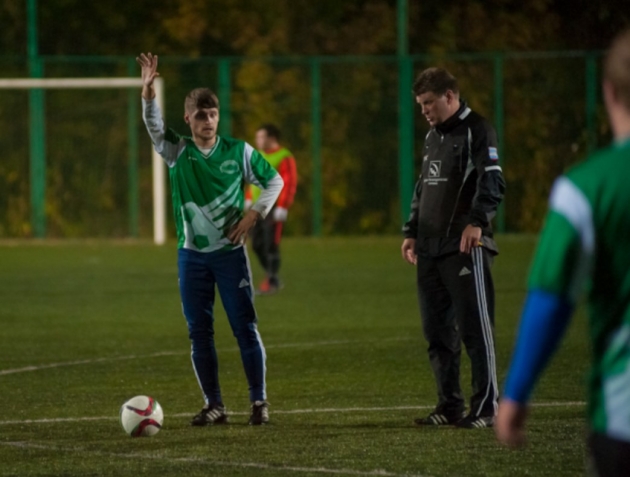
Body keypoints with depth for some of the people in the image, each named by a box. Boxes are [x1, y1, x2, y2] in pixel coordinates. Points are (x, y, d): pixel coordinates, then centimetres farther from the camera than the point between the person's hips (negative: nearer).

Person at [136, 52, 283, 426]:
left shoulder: (238, 152, -3)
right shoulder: (177, 152, -1)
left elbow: (274, 181, 8)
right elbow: (154, 126, -19)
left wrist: (254, 214, -6)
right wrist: (148, 92, -37)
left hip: (230, 251, -2)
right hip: (192, 254, 2)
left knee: (245, 327, -2)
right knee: (199, 332, 3)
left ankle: (259, 401, 7)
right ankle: (214, 405, 11)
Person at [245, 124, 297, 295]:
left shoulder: (284, 158, -10)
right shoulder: (258, 156, 15)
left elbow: (289, 184, -15)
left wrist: (282, 208, -20)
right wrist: (249, 200, 13)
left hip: (274, 209, -8)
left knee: (271, 244, -8)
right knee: (257, 244, 7)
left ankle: (271, 282, -3)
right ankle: (272, 278, 19)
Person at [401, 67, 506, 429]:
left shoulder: (476, 131, -6)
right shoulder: (433, 137, 21)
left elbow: (493, 182, -17)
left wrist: (476, 221, -29)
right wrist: (412, 233, 23)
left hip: (465, 247, -9)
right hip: (431, 249, 9)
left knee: (475, 327, -7)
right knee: (438, 331, 10)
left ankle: (486, 408, -5)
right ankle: (450, 406, 16)